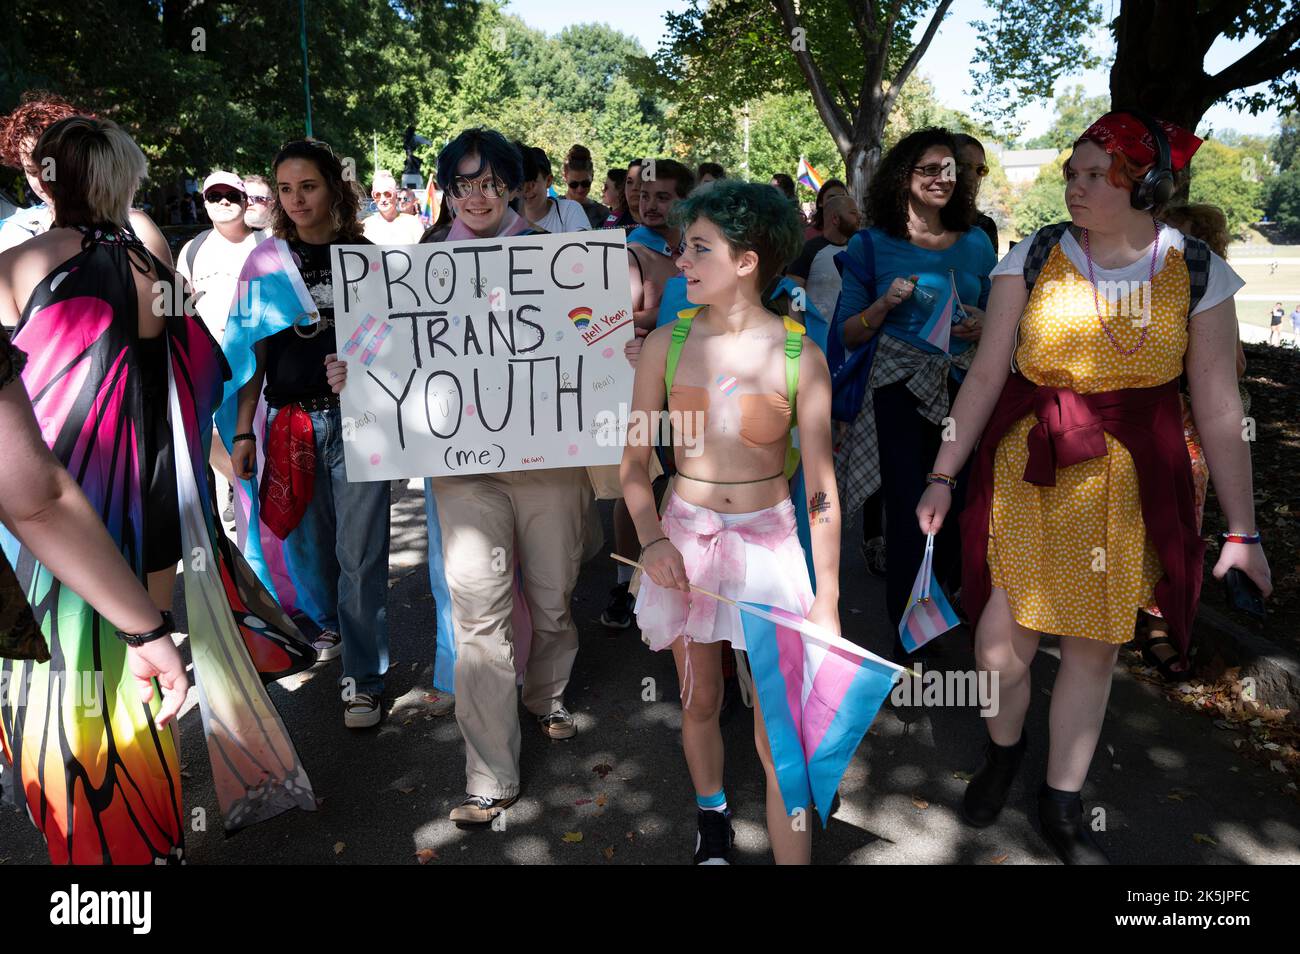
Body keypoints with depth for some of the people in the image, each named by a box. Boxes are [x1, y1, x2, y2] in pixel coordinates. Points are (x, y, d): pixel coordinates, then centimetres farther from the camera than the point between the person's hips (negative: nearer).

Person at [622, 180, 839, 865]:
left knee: (780, 737, -1)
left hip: (769, 545, -2)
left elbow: (822, 488, -6)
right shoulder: (667, 344, -4)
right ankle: (711, 821, 47)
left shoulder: (800, 358, -10)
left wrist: (827, 598, -5)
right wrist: (651, 538, -13)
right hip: (685, 539, 3)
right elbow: (634, 460, 3)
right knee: (699, 705, 20)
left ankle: (791, 855, 18)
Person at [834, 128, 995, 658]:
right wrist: (885, 303, -14)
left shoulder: (976, 243, 10)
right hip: (900, 390, -3)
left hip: (964, 387, 3)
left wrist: (983, 326, -5)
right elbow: (848, 334, 3)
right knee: (907, 509, -4)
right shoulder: (872, 245, 3)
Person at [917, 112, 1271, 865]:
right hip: (1028, 470, 0)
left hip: (1132, 483, 1)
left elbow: (1220, 410, -1)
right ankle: (1004, 749, 33)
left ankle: (1063, 807, 29)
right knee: (1003, 636, -1)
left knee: (1095, 645, 9)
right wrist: (944, 474, -6)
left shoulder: (1197, 273, -3)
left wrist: (1242, 530, -1)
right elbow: (986, 374, -3)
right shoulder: (1033, 259, -4)